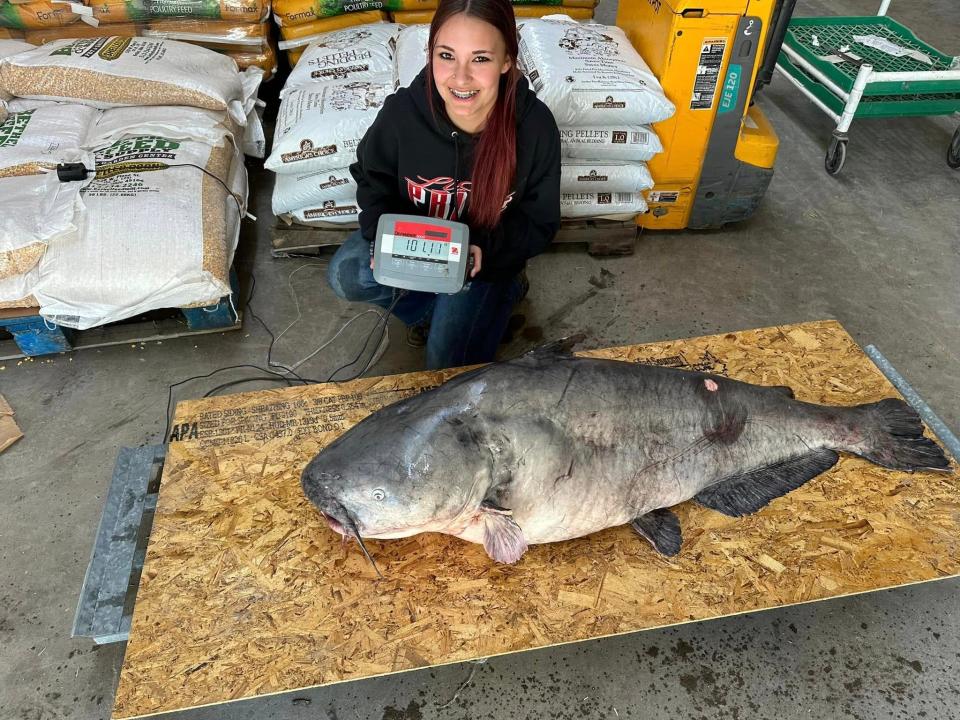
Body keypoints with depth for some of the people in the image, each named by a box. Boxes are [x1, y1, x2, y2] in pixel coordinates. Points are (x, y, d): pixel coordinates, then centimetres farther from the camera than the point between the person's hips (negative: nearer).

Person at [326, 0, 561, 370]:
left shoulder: (535, 126, -27)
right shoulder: (402, 111, -24)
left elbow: (539, 223, -13)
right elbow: (373, 178, -3)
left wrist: (484, 246, -31)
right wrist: (382, 231, -21)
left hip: (488, 254, -2)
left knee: (449, 363, -10)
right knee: (346, 276, -22)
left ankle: (503, 289, 16)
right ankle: (432, 304, 5)